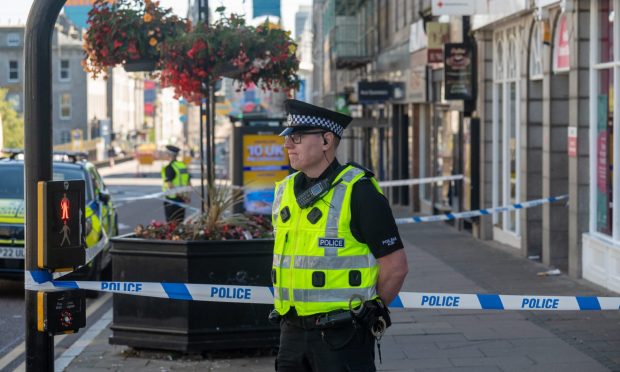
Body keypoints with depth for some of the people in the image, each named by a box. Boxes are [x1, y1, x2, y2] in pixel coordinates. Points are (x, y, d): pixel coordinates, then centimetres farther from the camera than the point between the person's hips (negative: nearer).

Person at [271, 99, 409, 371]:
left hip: (342, 338, -7)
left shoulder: (358, 192, -11)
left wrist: (368, 312, -2)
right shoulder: (285, 191, 10)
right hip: (293, 333, 7)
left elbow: (395, 266, -10)